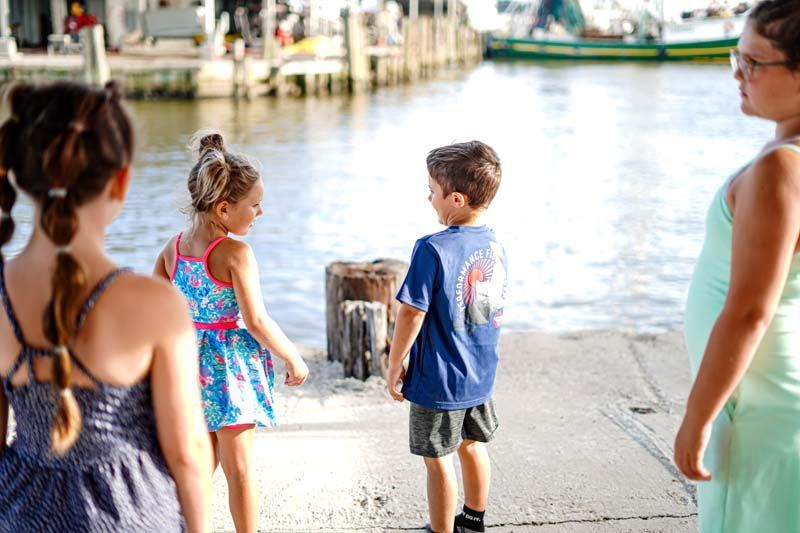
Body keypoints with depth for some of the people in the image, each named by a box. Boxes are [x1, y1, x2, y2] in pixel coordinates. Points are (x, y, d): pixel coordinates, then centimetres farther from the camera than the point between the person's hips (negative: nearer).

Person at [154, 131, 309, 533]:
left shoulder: (173, 247, 1)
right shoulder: (236, 254, -19)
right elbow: (257, 322, -21)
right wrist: (294, 359, -8)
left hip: (190, 362, 6)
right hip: (230, 367, -6)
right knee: (240, 469, 8)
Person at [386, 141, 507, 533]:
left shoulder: (433, 249, -22)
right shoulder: (494, 245, 0)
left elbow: (412, 314, -20)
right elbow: (496, 309, 9)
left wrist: (394, 366, -8)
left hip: (438, 379, -7)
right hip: (481, 374, 7)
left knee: (438, 461, 7)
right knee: (472, 446, 23)